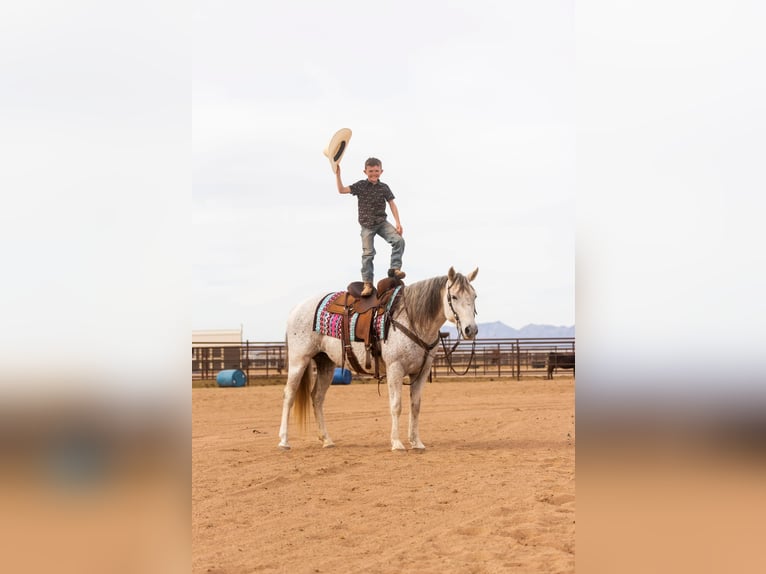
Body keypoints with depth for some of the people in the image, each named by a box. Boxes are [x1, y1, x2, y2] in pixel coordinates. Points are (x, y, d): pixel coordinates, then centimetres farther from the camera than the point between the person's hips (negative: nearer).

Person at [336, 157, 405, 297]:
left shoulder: (384, 187, 1)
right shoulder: (360, 185, -2)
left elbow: (392, 204, 3)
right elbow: (342, 190, -7)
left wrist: (398, 223, -5)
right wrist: (338, 175, -18)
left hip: (382, 223, 1)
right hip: (367, 226, -1)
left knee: (399, 240, -20)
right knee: (368, 253, -3)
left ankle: (395, 268, -11)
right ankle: (367, 284, 4)